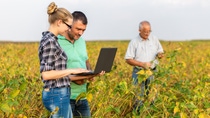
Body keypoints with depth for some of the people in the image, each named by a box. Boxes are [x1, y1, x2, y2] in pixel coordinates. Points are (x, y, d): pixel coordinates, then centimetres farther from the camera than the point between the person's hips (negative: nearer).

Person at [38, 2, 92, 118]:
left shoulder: (50, 40, 13)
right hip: (57, 95, -10)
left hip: (60, 94, 10)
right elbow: (46, 74, -22)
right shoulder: (50, 41, -16)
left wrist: (80, 76, 13)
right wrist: (72, 70, -15)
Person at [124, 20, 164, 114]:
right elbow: (128, 60, -7)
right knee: (138, 96, 0)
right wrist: (142, 64, -18)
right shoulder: (134, 42, -5)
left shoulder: (154, 39, 5)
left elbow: (160, 52, 15)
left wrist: (160, 54, -11)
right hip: (139, 72, -3)